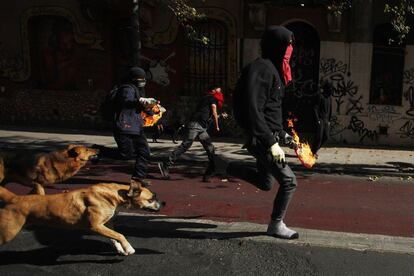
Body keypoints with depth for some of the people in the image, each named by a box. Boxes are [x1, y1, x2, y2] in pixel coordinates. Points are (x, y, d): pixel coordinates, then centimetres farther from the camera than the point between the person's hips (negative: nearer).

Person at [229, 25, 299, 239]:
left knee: (265, 183, 19)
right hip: (261, 139, -10)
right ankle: (276, 225, 11)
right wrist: (271, 143, -29)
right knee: (289, 181, -4)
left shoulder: (272, 69, 14)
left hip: (268, 137, 10)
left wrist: (283, 135, 23)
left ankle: (234, 169, 34)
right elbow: (253, 111, -27)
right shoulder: (261, 69, -18)